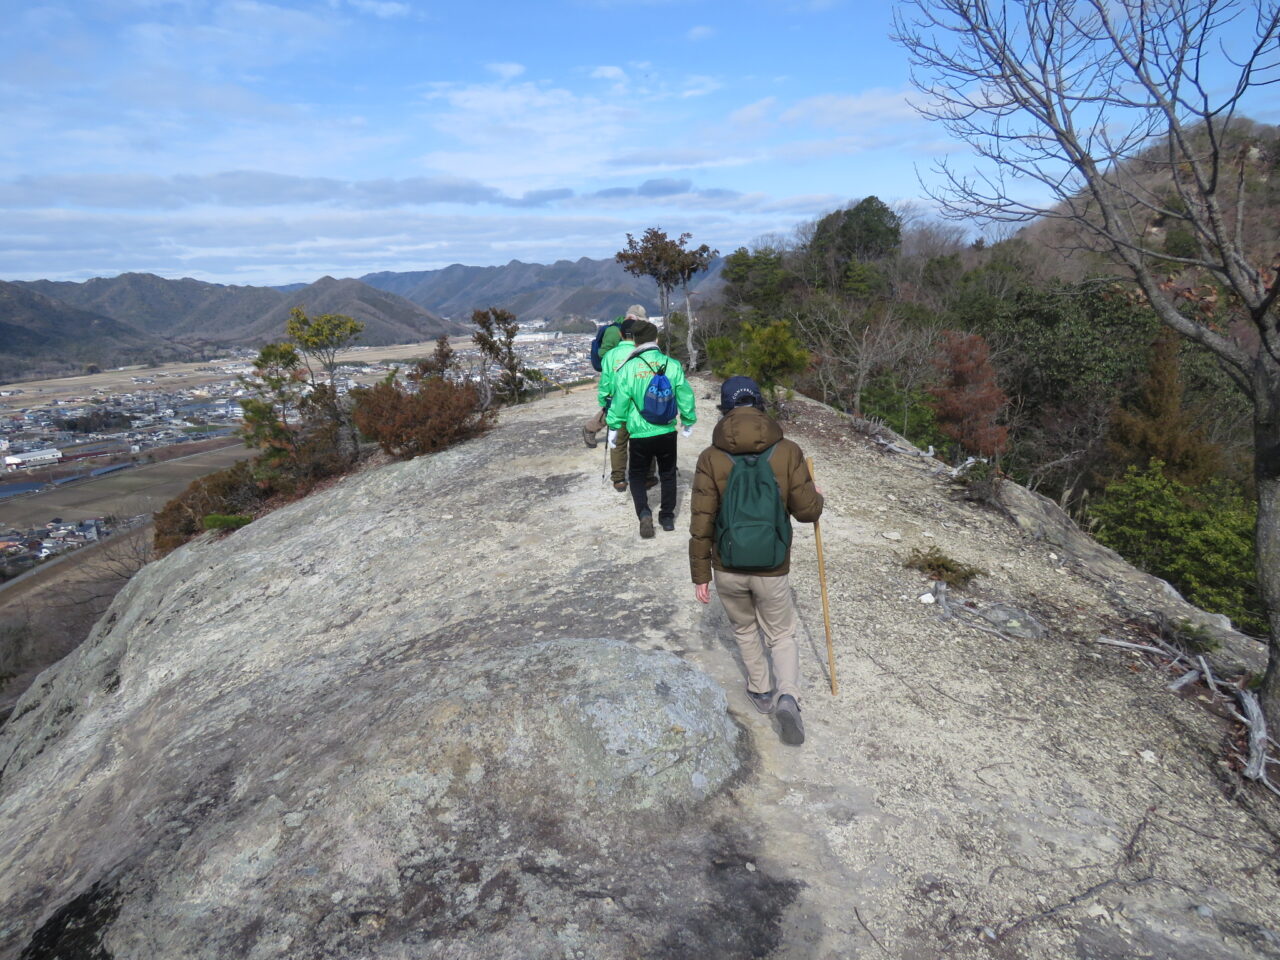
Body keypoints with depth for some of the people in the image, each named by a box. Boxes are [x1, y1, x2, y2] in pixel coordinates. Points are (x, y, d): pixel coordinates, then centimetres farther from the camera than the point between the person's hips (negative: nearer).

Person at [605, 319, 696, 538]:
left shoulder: (627, 369, -13)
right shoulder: (673, 365, -8)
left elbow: (619, 403, -6)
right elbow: (685, 397, 0)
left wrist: (613, 428, 9)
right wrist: (689, 421, 17)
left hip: (640, 435, -1)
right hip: (667, 432, 2)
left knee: (636, 475, 17)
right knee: (668, 474, 21)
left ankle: (644, 513, -4)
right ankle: (667, 517, 26)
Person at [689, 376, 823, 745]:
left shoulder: (711, 458, -11)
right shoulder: (788, 451, -11)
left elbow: (701, 524, -11)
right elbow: (806, 510, -8)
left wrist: (700, 575, -1)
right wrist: (817, 498, 16)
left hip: (727, 570, 1)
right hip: (772, 571, 0)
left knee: (744, 629, 26)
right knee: (782, 635, 19)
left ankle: (761, 691, 40)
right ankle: (787, 695, -2)